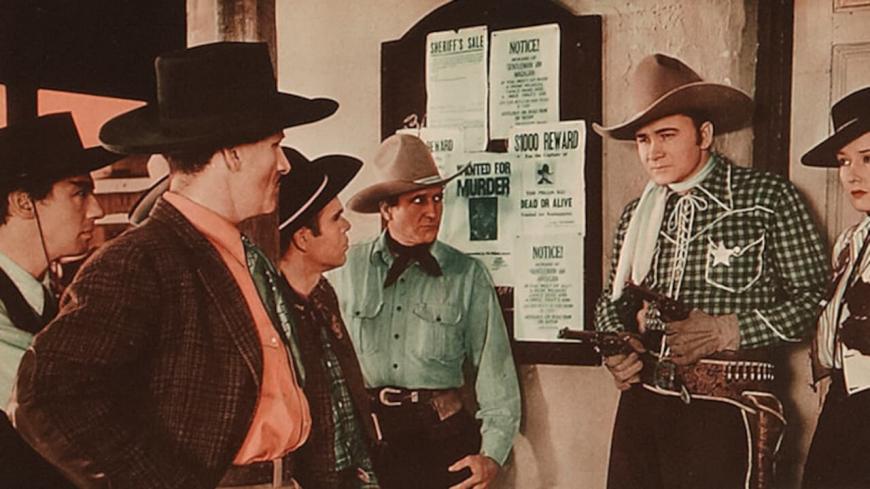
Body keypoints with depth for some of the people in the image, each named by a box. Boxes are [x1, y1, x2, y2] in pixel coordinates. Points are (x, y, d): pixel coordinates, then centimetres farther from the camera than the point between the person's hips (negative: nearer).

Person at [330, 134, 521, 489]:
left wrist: (492, 455, -9)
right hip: (365, 436, 1)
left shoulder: (467, 275, -2)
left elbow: (495, 372, -2)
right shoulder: (350, 268, 0)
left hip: (442, 437, 0)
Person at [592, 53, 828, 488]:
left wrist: (728, 331, -13)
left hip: (727, 408, -4)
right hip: (642, 401, 4)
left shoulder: (768, 199, -2)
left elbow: (813, 296, -3)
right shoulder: (636, 215, 11)